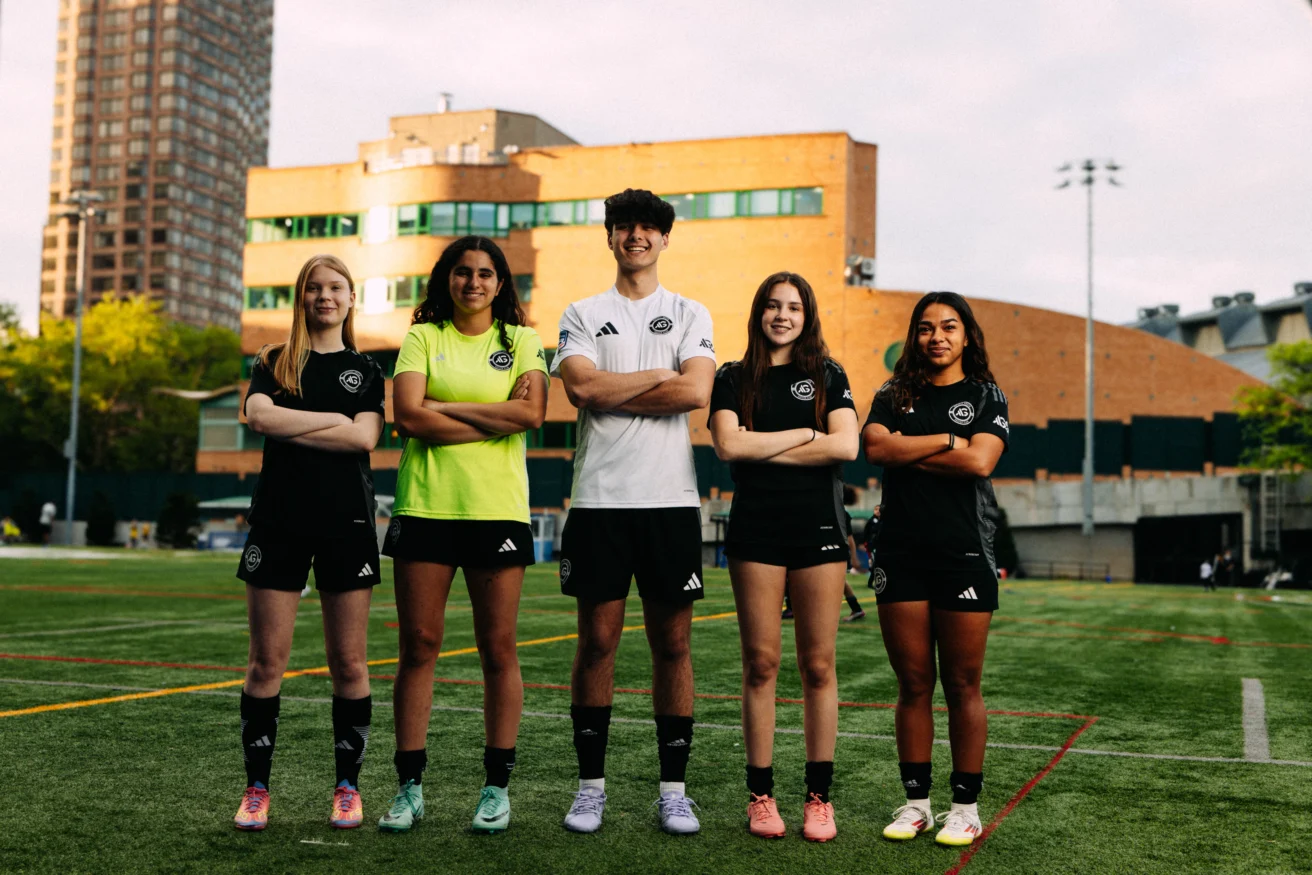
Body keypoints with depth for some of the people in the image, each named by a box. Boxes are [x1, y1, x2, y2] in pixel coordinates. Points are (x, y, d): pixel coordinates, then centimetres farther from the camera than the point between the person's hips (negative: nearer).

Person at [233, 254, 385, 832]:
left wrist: (287, 428, -6)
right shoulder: (274, 363, 12)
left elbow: (364, 438, -6)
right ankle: (256, 788, 10)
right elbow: (257, 416, -9)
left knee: (349, 661, 1)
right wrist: (331, 419, -7)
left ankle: (348, 786, 12)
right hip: (279, 519, 0)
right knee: (267, 660, -1)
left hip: (347, 521, 0)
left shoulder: (365, 369, 11)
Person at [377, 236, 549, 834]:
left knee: (498, 649, 2)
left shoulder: (520, 341, 10)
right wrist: (496, 419, -7)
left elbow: (531, 411, -8)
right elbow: (408, 415, -6)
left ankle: (497, 786, 12)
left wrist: (444, 407, -7)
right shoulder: (423, 338, 9)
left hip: (498, 509, 0)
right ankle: (409, 786, 11)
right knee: (417, 646, 2)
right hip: (425, 506, 0)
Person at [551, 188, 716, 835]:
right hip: (599, 497, 0)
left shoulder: (691, 315, 11)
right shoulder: (582, 315, 11)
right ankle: (591, 784, 13)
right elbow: (583, 388, -7)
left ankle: (673, 788, 12)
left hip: (671, 498, 0)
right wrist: (659, 376, -3)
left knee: (672, 644, 3)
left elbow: (696, 392, -7)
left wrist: (611, 393, -5)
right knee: (597, 641, 2)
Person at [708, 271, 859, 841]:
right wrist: (804, 434, -5)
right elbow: (729, 446, -7)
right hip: (756, 530, 0)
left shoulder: (828, 376, 10)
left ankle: (818, 797, 9)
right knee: (760, 664, 1)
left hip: (819, 526, 0)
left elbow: (846, 447, -5)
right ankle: (760, 795, 9)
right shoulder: (734, 379, 10)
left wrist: (765, 451, -7)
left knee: (818, 665, 1)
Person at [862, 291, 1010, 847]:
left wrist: (907, 449, -6)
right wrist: (945, 441, -9)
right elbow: (875, 449, -7)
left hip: (964, 552, -2)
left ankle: (965, 806, 12)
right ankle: (915, 802, 16)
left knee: (962, 686, 2)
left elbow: (979, 462, -11)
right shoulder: (893, 396, 12)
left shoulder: (986, 396, 6)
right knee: (913, 685, 6)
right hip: (901, 554, 2)